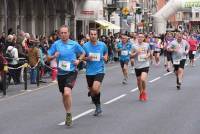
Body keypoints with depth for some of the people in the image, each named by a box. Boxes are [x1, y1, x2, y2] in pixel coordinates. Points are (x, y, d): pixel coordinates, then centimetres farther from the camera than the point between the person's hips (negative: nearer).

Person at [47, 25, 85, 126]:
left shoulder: (74, 44, -4)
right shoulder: (56, 44, -1)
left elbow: (83, 53, 13)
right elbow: (48, 58, 3)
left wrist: (79, 60, -4)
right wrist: (54, 56, -18)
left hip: (71, 72, -3)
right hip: (61, 73, 3)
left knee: (67, 92, -24)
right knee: (64, 95, 16)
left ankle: (69, 114, -7)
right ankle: (68, 115, 36)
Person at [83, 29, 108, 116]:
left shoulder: (102, 45, 0)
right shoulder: (85, 46, -1)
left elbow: (106, 53, 20)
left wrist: (105, 57, -1)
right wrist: (87, 58, -12)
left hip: (99, 70, -2)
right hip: (89, 72, 2)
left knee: (95, 88, -23)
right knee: (92, 91, 10)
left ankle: (98, 105, 0)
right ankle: (98, 107, 31)